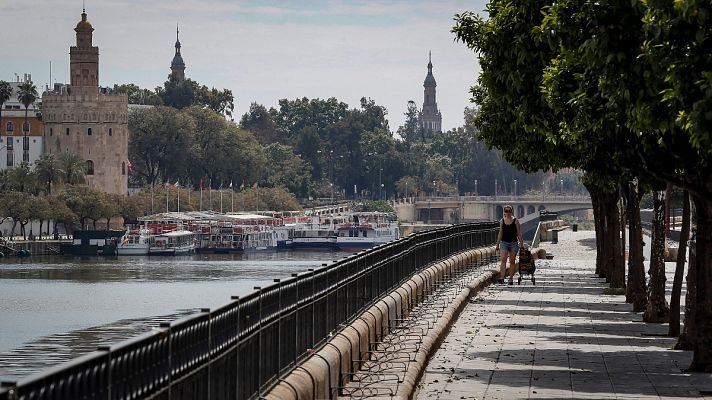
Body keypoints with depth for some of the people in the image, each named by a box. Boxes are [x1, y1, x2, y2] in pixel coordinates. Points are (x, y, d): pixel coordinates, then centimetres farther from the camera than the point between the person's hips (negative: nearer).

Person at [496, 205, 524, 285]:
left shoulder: (515, 221, 0)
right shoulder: (502, 221, 6)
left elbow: (519, 234, 1)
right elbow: (500, 233, 12)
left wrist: (522, 244, -2)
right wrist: (497, 244, 10)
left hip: (513, 243, -1)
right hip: (504, 242, 1)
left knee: (512, 262, 4)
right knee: (503, 260, -14)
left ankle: (511, 278, 11)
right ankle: (502, 277, -23)